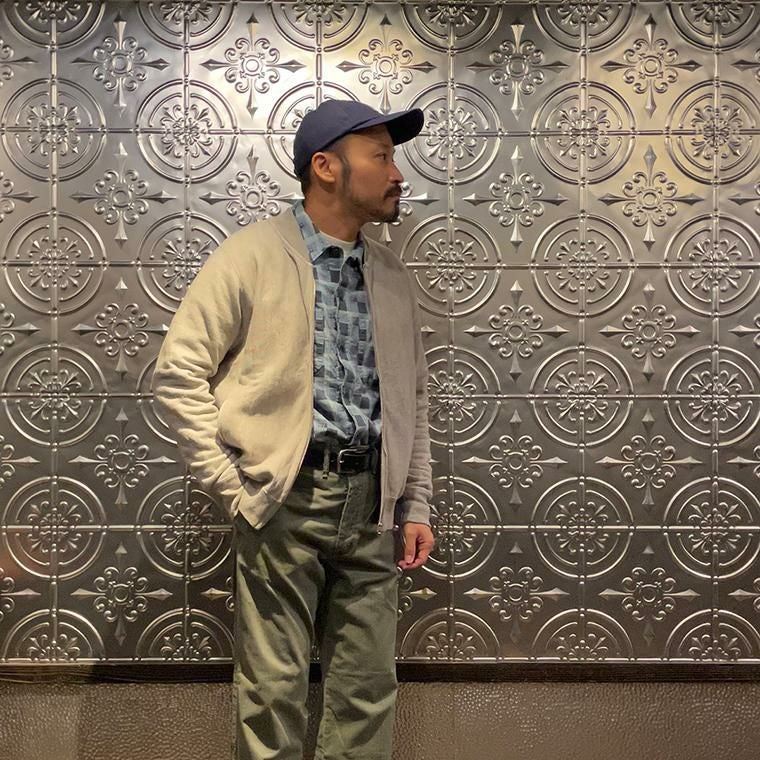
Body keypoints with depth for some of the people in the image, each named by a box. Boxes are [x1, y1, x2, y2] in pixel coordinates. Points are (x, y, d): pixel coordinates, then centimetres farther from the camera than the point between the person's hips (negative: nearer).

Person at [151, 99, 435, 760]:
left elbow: (414, 395, 18)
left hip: (372, 500, 5)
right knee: (274, 690, 3)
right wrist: (232, 484, -8)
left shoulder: (392, 273, 13)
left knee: (369, 690, 10)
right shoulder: (253, 256, -4)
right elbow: (178, 375, -5)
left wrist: (416, 507, 12)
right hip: (288, 495, -5)